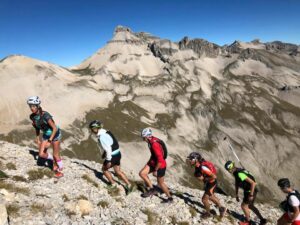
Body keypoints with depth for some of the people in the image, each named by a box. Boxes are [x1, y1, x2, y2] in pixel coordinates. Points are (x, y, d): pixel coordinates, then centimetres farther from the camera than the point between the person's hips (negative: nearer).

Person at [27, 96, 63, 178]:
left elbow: (55, 128, -29)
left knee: (56, 155, 3)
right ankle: (53, 160, 29)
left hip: (55, 134, -6)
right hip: (46, 135, 6)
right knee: (41, 154, 0)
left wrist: (49, 141, -30)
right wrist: (38, 138, 11)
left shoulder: (45, 115, -32)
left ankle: (60, 171, 25)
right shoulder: (32, 116, -11)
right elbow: (37, 127, 7)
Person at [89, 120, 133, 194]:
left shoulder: (102, 137, -23)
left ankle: (113, 184, 26)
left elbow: (108, 149, -24)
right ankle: (128, 185, 20)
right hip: (117, 153, 8)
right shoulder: (105, 132, 6)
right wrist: (104, 153, 24)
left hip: (113, 156, -8)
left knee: (104, 169, 16)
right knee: (118, 171, 17)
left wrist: (108, 161, -18)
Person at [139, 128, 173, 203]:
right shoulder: (152, 141, -3)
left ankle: (170, 198, 30)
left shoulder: (155, 145, -32)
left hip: (160, 166, -8)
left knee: (160, 183, 9)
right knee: (142, 173, -3)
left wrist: (155, 170, -19)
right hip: (153, 162, 8)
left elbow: (160, 160, -30)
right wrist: (149, 161, 24)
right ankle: (151, 189, 12)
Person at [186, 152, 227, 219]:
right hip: (207, 183, 9)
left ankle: (208, 213, 28)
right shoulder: (198, 165, -10)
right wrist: (197, 175, -6)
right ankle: (222, 208, 45)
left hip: (212, 183, -9)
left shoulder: (203, 167, -37)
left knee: (204, 199, 2)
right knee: (211, 196, 26)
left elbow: (214, 176, -36)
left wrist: (203, 178, -27)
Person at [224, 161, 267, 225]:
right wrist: (236, 194, 15)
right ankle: (262, 220, 36)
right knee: (250, 206, 23)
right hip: (247, 191, 10)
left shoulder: (240, 174, -32)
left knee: (243, 206, 2)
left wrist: (251, 195, -27)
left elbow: (253, 183, -32)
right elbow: (237, 184, 13)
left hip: (251, 191, -10)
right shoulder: (236, 172, -1)